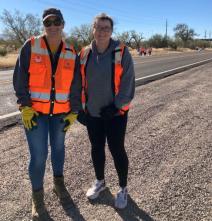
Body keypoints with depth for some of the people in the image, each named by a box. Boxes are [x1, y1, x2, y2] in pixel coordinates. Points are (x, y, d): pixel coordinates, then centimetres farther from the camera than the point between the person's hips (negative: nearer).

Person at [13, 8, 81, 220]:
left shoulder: (71, 54, 1)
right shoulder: (30, 47, -6)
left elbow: (76, 85, 5)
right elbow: (19, 78, -6)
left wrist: (73, 112, 2)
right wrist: (25, 107, -12)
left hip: (60, 112, 3)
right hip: (35, 111, -3)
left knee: (58, 148, 18)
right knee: (39, 154, -1)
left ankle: (58, 182, 42)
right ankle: (37, 196, 21)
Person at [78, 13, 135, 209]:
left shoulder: (121, 52, -10)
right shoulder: (85, 53, 1)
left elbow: (128, 82, -11)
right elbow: (80, 82, 6)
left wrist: (117, 105, -17)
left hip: (115, 113, -4)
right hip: (92, 113, 4)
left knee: (117, 150, 5)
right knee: (96, 148, 16)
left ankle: (123, 189, 27)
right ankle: (99, 181, 40)